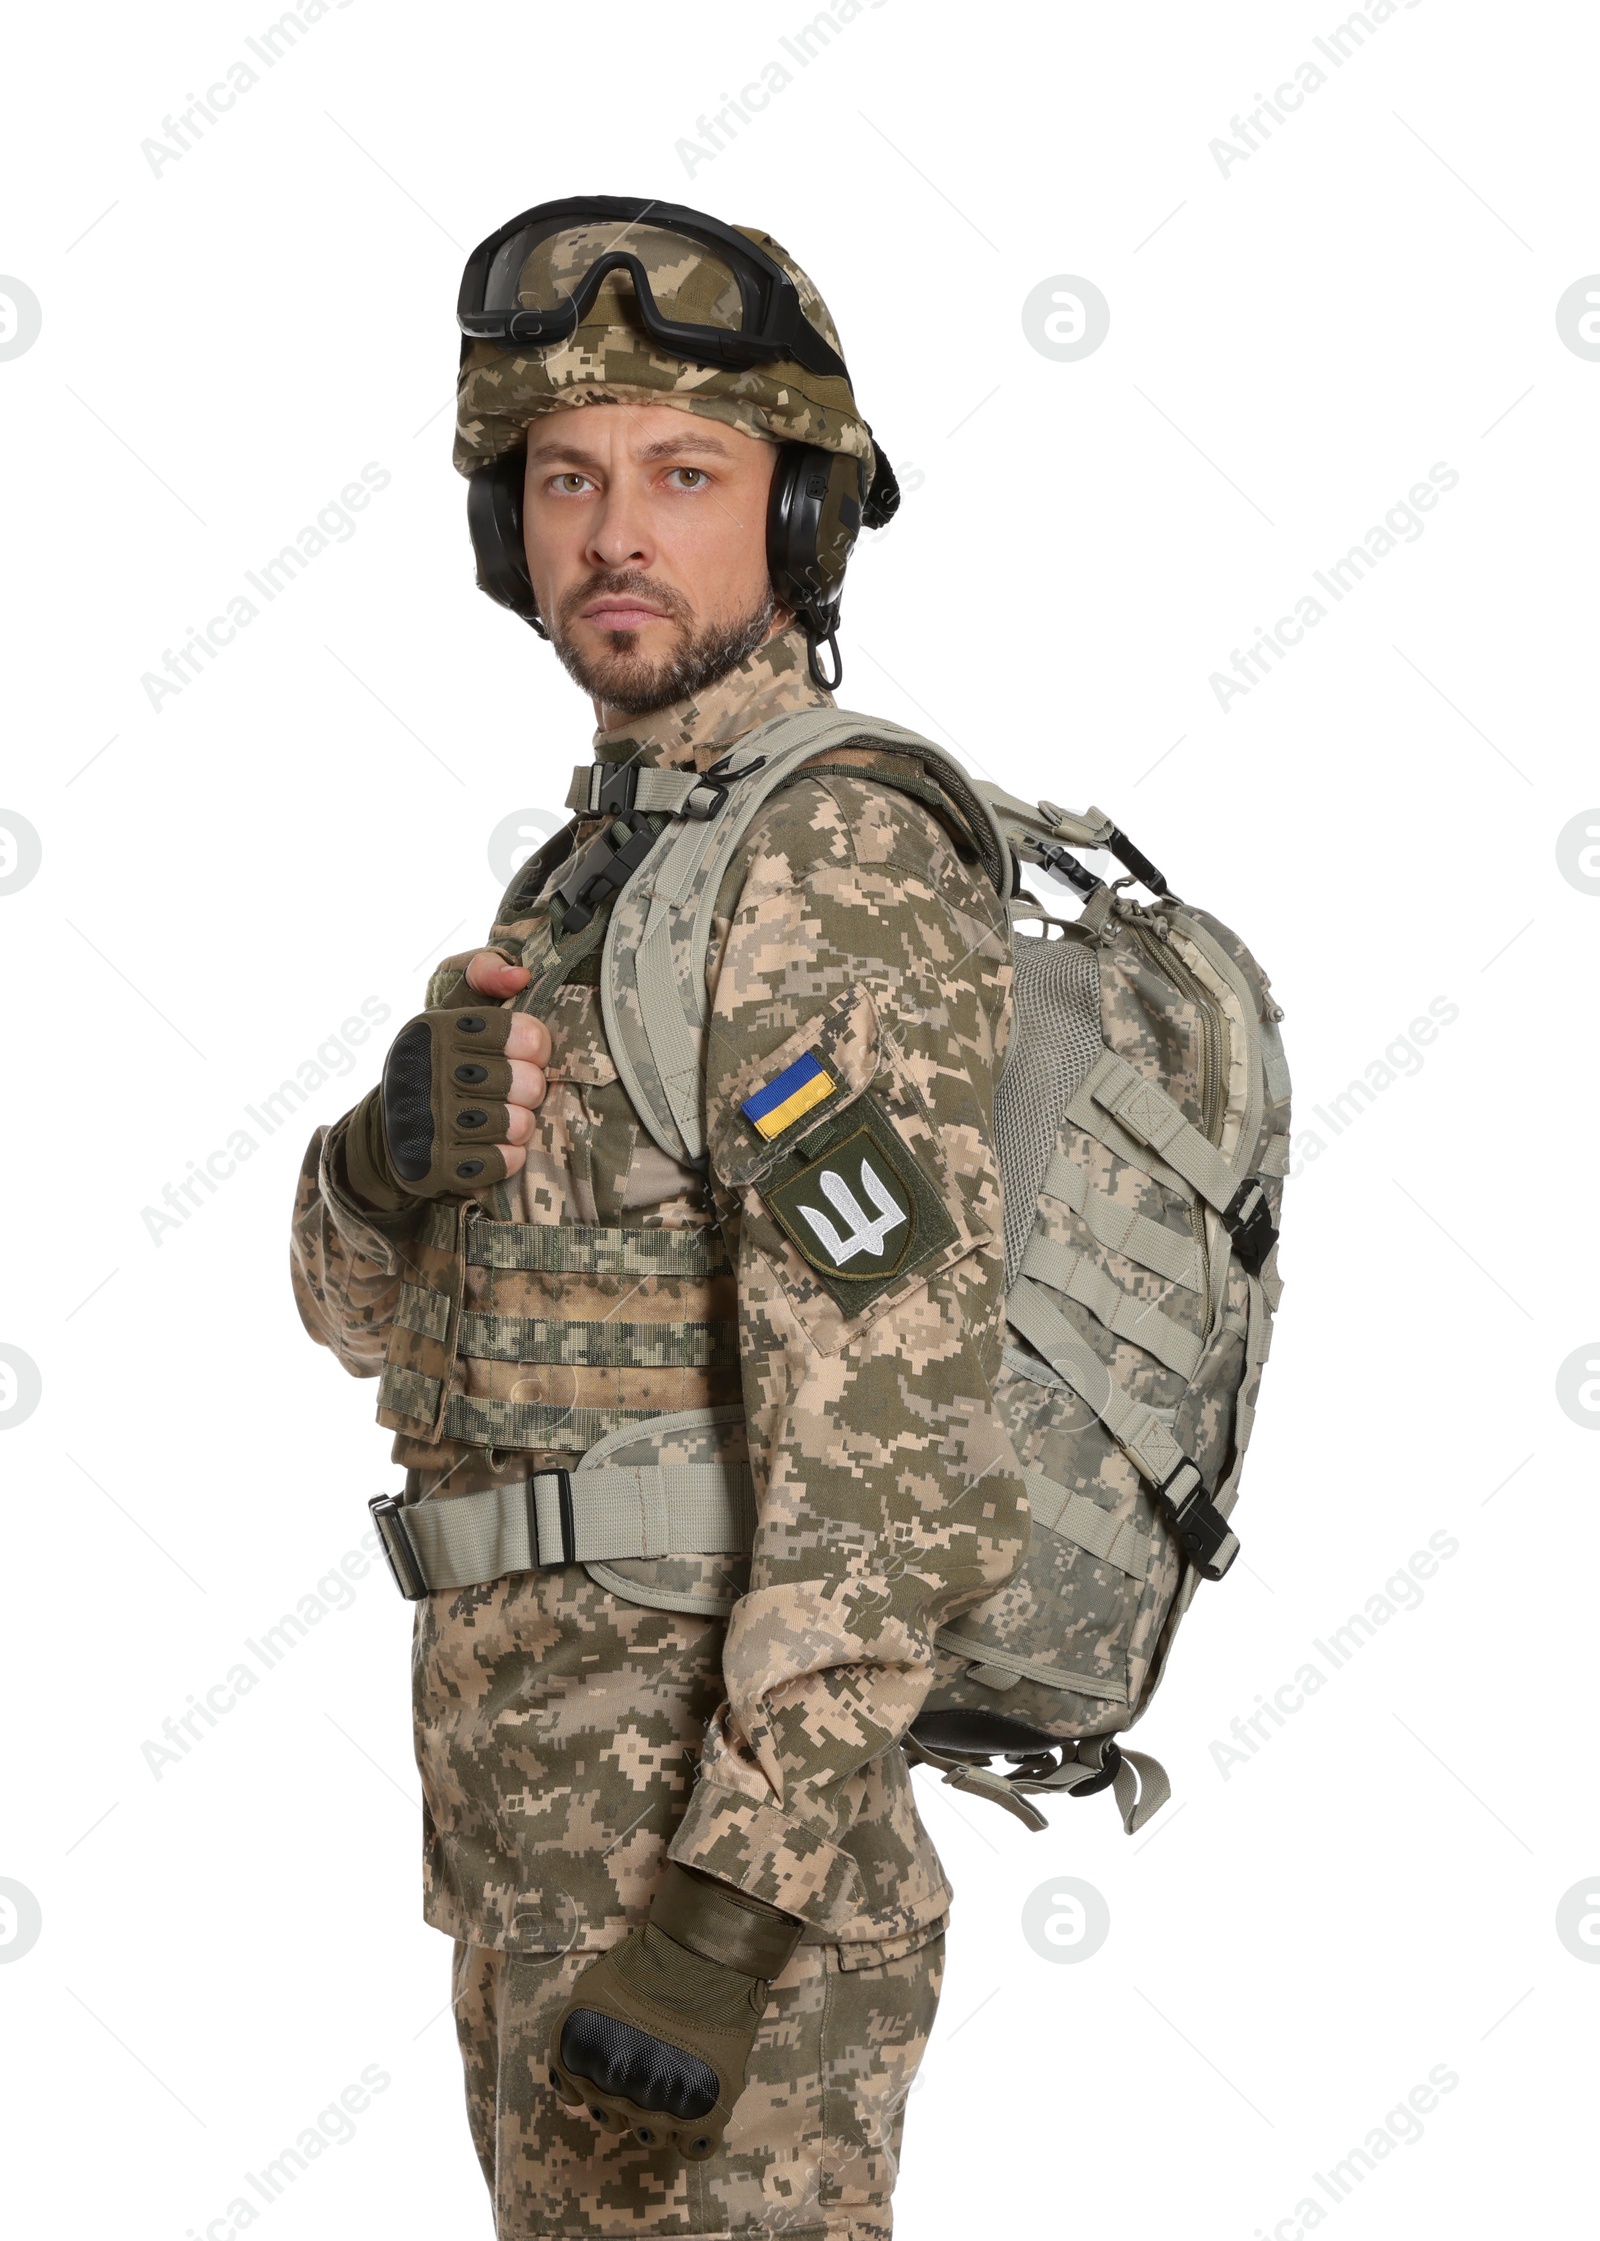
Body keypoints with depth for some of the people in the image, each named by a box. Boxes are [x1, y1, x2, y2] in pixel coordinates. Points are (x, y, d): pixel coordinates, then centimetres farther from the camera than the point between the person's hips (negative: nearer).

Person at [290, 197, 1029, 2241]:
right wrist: (403, 1151, -11)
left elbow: (898, 1417, -23)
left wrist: (737, 1899, -29)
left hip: (715, 1802, -10)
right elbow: (383, 1304, 14)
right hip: (556, 1773, 10)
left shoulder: (839, 865, -15)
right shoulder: (611, 868, 16)